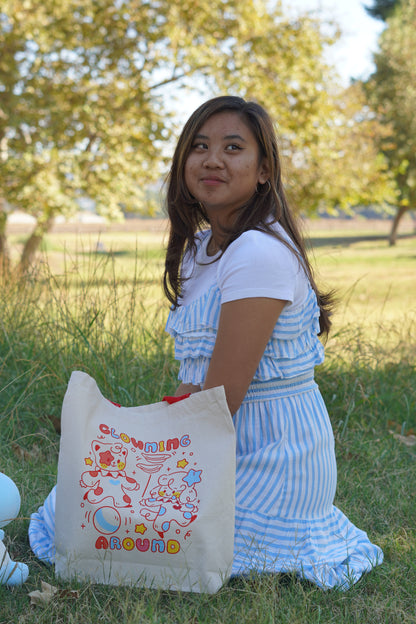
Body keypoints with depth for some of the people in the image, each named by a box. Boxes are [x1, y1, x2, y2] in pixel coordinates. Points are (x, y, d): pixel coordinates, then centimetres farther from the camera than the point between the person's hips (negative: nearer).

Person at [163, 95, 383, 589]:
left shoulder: (260, 253, -23)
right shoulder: (201, 245, 9)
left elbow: (222, 397, -23)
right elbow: (196, 374, 9)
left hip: (271, 451, -9)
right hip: (227, 442, 10)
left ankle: (303, 548, 6)